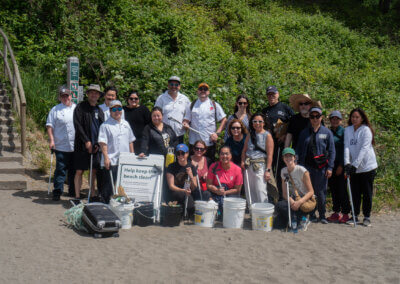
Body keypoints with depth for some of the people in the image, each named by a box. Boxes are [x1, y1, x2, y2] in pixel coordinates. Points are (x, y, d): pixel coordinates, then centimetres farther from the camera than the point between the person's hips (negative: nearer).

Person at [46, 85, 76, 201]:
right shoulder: (55, 110, 3)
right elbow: (49, 126, 0)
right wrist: (51, 140, -10)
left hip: (76, 146, 3)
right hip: (61, 146, -3)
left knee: (74, 170, 11)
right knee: (60, 169, -5)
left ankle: (73, 191, 23)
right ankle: (57, 191, 3)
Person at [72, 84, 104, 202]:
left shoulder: (100, 111, 14)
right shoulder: (80, 107, -1)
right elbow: (78, 125, -8)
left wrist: (98, 144, 1)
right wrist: (87, 141, -14)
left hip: (96, 146, 5)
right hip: (82, 146, -4)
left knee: (94, 171, 7)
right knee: (79, 171, -2)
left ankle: (93, 196, 16)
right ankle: (77, 196, 4)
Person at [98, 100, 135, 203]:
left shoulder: (126, 124, 14)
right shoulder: (105, 125, -4)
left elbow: (130, 141, 19)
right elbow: (103, 143, -10)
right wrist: (106, 157, -17)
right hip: (111, 161, -5)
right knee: (110, 186, -2)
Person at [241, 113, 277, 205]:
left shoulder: (267, 135, -2)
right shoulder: (250, 135, 14)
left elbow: (270, 155, -7)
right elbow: (244, 150, 17)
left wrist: (268, 170, -13)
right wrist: (243, 161, 0)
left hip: (261, 166, -5)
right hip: (249, 166, 5)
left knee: (261, 191, -10)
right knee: (249, 192, 8)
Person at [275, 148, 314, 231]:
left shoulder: (302, 171, -12)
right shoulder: (283, 171, 5)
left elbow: (311, 192, -13)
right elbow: (284, 193, 3)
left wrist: (299, 202, -28)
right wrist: (291, 201, -20)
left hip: (306, 200, -6)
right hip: (293, 200, 6)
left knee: (280, 206, -28)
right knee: (279, 205, -26)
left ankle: (302, 219, -9)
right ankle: (301, 219, -7)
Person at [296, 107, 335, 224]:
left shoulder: (327, 132, 3)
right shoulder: (304, 133, 10)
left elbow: (332, 151, 2)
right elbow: (299, 150, 12)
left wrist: (330, 167, -4)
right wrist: (299, 165, 4)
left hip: (321, 167, -2)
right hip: (307, 165, 2)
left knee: (321, 191, 2)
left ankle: (322, 215, 16)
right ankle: (311, 215, 14)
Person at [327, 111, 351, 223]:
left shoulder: (343, 132, -2)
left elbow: (345, 149, -6)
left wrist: (341, 165, -12)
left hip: (340, 164, -5)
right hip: (330, 164, 5)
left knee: (342, 189, -4)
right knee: (333, 189, 7)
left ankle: (345, 213, 3)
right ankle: (336, 212, 15)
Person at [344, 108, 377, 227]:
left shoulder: (366, 130, -8)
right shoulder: (347, 130, 5)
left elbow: (364, 149, -16)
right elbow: (346, 147, -3)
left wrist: (355, 164, -23)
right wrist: (347, 163, -17)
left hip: (367, 167, -4)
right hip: (354, 168, 4)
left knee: (367, 193, 3)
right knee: (355, 193, 8)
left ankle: (367, 217, 13)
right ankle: (355, 215, 18)